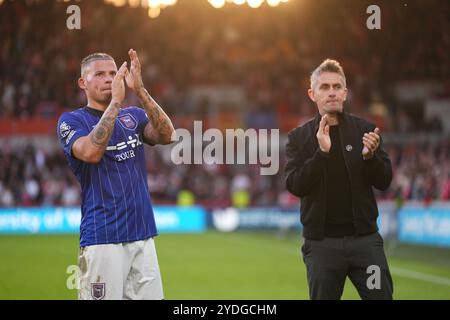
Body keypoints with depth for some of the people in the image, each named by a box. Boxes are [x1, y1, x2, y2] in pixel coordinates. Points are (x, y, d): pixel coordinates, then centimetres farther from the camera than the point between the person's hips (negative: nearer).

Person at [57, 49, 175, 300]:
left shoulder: (134, 116, 15)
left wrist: (140, 91, -16)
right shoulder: (72, 120, 1)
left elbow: (166, 135, -6)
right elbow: (91, 152, -19)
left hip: (143, 234, 5)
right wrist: (115, 101, -20)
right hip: (102, 238, -5)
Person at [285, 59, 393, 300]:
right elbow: (295, 186, -8)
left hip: (365, 238, 1)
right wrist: (321, 152, -21)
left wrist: (370, 155, -18)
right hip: (321, 242, -1)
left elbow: (384, 181, 2)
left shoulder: (364, 130, 6)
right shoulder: (299, 137, 4)